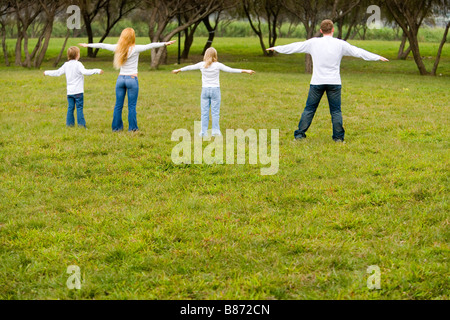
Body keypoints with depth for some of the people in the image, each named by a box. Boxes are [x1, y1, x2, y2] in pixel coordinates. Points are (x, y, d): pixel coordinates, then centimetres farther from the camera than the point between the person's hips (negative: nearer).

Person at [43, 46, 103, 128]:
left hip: (69, 91, 6)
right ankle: (81, 124, -4)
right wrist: (97, 71, -29)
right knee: (79, 108, -3)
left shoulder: (66, 65, 7)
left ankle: (69, 123, 10)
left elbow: (57, 73, 16)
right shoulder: (78, 64, -11)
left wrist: (47, 72, 33)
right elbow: (85, 72, -27)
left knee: (70, 107, 10)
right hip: (78, 91, -6)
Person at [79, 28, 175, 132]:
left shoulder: (118, 48, 1)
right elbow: (150, 46, -16)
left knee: (118, 105, 9)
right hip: (132, 79, -4)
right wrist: (165, 43, -16)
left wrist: (88, 45, 22)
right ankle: (132, 127, 3)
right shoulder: (135, 49, -10)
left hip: (120, 79, 4)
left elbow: (102, 45, 11)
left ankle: (116, 127, 15)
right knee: (132, 106, 1)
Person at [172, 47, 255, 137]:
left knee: (204, 112, 7)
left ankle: (204, 131, 7)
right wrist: (245, 71, -4)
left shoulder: (201, 65, -1)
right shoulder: (218, 65, -8)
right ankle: (215, 130, 2)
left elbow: (190, 67, 13)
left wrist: (178, 70, 29)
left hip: (205, 90, 2)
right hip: (215, 90, -2)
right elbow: (231, 70, -8)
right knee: (215, 112, 4)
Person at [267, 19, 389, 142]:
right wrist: (377, 57, 13)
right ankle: (338, 137, 3)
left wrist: (276, 48, 23)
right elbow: (358, 51, 4)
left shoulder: (313, 43, 0)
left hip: (317, 82, 0)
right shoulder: (340, 44, -1)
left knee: (309, 109, 7)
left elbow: (295, 47, 10)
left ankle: (299, 134, 6)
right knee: (336, 110, 6)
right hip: (334, 82, 0)